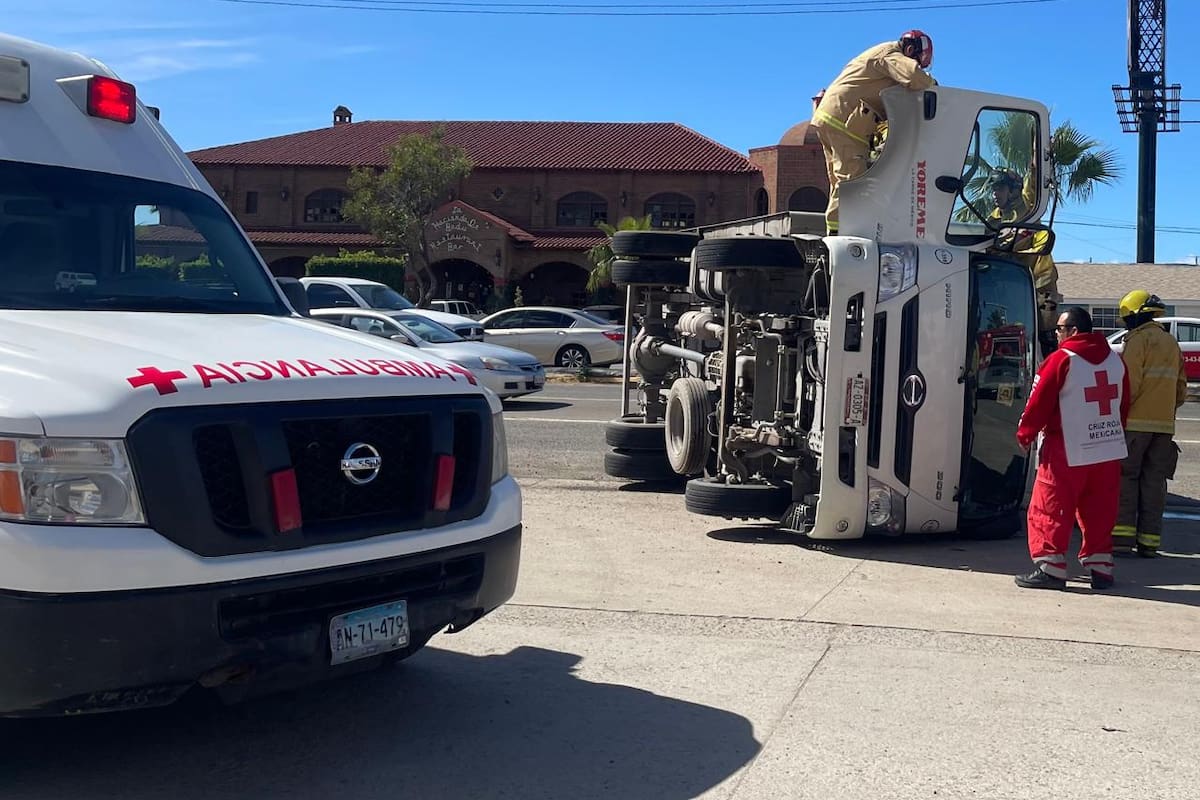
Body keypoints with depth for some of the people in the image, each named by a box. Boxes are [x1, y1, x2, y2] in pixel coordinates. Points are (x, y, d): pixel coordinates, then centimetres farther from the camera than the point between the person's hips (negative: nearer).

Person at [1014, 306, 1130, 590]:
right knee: (1099, 513, 14)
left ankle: (1050, 568, -1)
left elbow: (1039, 402, -10)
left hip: (1068, 453, -6)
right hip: (1110, 452, 7)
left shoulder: (1061, 360, -12)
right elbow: (1124, 404, 15)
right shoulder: (1115, 360, 8)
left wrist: (1025, 434, 3)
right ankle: (1100, 568, 16)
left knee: (1050, 510, 1)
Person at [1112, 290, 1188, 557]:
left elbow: (1130, 385, -15)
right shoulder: (1171, 343, 17)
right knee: (1154, 482, 7)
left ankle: (1122, 537, -7)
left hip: (1136, 423, -7)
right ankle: (1149, 541, 5)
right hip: (1164, 425, 7)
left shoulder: (1138, 341, -7)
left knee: (1125, 478, -2)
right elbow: (1181, 389, 19)